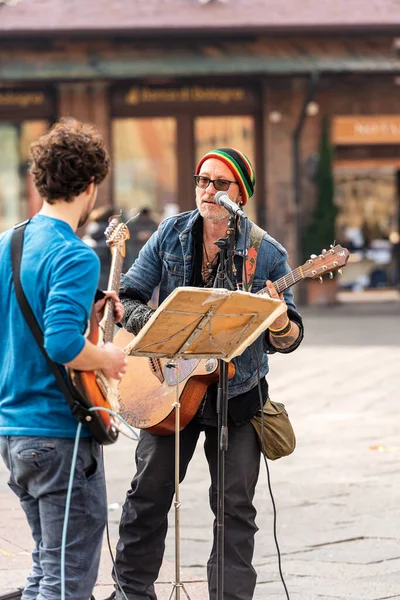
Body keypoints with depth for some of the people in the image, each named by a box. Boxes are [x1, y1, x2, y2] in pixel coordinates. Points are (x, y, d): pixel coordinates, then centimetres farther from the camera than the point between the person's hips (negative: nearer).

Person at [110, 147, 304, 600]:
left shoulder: (266, 254, -7)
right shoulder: (171, 235, 1)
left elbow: (288, 340, -6)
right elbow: (126, 298, 3)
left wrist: (281, 324, -29)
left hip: (237, 393, -2)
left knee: (235, 505, 0)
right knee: (149, 492, 7)